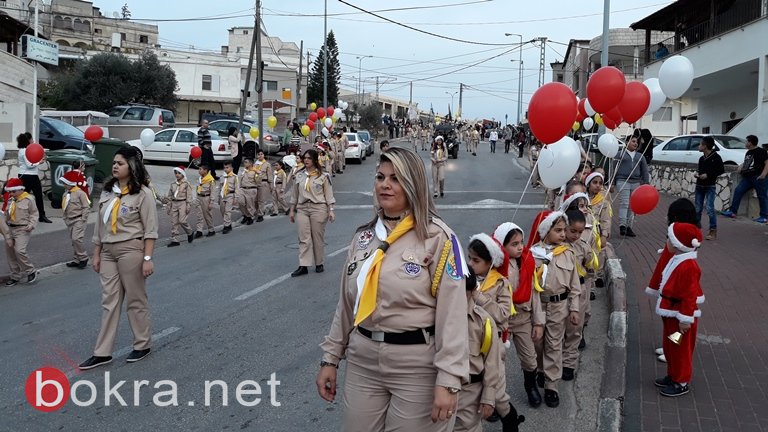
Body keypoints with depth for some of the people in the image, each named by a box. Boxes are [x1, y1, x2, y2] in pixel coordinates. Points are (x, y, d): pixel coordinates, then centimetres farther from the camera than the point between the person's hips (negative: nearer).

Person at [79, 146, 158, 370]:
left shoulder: (142, 193, -8)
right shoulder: (107, 192, 10)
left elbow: (150, 229, -11)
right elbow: (100, 226, 15)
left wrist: (147, 258, -16)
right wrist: (96, 254, 13)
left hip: (131, 250, -6)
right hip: (108, 252, 6)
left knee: (135, 300, 4)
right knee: (109, 302, 6)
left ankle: (143, 345, 20)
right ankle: (102, 352, 8)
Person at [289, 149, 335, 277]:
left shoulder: (323, 176, 0)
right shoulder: (299, 175, 9)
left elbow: (328, 194, -1)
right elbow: (295, 195, 15)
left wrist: (331, 210, -7)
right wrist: (292, 210, 14)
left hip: (318, 209, -3)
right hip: (302, 209, 3)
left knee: (318, 237, 3)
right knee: (304, 238, -2)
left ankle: (319, 264, 16)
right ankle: (303, 266, -4)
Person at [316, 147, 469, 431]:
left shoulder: (437, 237, -11)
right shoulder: (364, 236, 8)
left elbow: (452, 312, -15)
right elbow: (346, 304, 13)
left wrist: (448, 380, -20)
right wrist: (330, 358, 12)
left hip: (418, 365, -5)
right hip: (363, 362, 5)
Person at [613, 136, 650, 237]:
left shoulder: (640, 156, 18)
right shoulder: (620, 154, 7)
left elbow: (644, 171, 17)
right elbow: (614, 169, 5)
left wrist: (646, 184, 8)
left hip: (636, 183, 4)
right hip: (623, 182, -4)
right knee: (624, 204, -13)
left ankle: (629, 227, 9)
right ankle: (622, 226, -17)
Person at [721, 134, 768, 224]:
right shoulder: (749, 152, 21)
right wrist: (741, 166, 15)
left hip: (758, 177, -8)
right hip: (747, 177, 9)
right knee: (738, 191, -2)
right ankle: (733, 211, -1)